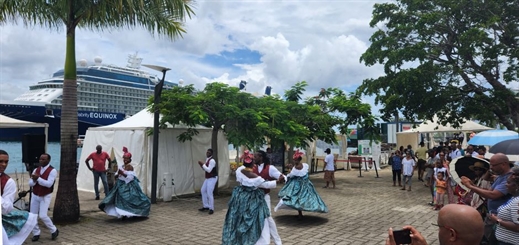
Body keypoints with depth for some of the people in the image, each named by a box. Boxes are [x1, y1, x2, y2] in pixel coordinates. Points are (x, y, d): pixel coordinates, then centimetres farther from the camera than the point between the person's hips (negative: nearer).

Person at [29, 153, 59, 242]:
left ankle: (54, 230, 9)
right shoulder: (36, 170, 4)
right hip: (35, 195, 6)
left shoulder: (52, 171, -14)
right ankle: (36, 233, 23)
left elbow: (49, 184, -24)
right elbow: (30, 183, 1)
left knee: (43, 216, -12)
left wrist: (38, 178, -27)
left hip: (45, 197, -6)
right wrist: (34, 179, -21)